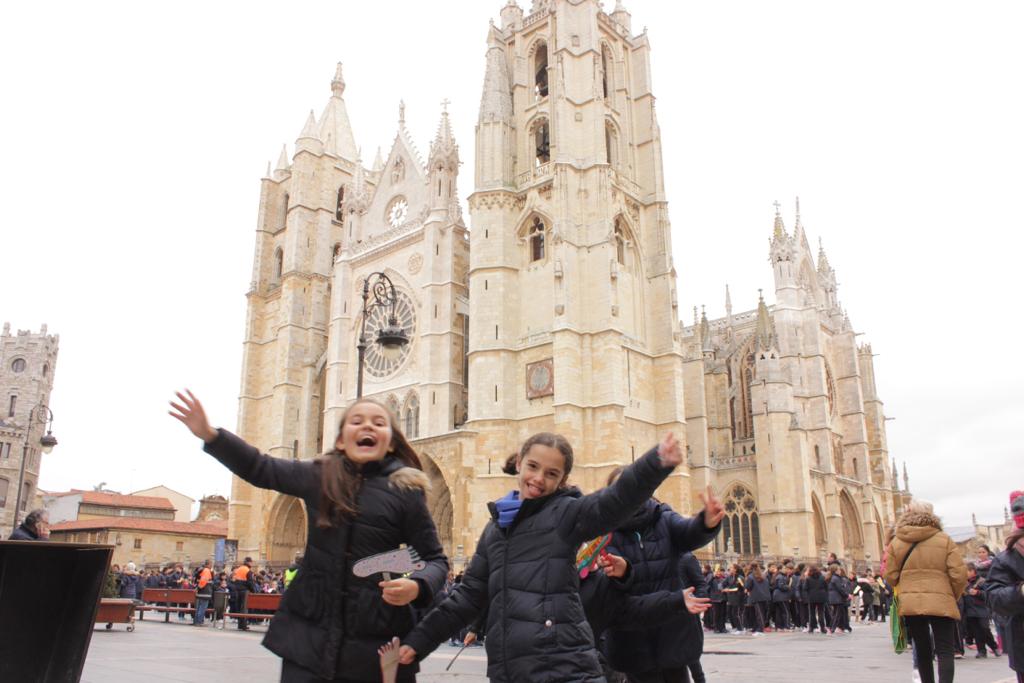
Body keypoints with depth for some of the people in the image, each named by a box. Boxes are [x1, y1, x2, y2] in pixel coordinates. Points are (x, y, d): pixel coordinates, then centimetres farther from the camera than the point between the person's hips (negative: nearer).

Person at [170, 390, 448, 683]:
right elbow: (260, 468, 13)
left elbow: (435, 559, 0)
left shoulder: (405, 491, -4)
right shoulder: (318, 475, 5)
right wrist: (210, 434, -1)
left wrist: (417, 587, -22)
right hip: (310, 635, 2)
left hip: (375, 642, -2)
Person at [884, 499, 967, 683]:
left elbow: (890, 576, 3)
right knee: (945, 652, -1)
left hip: (910, 604, 2)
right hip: (941, 603, -2)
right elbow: (959, 575, -5)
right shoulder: (945, 540, -2)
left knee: (922, 651, 16)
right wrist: (952, 596, 12)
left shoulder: (896, 543, 3)